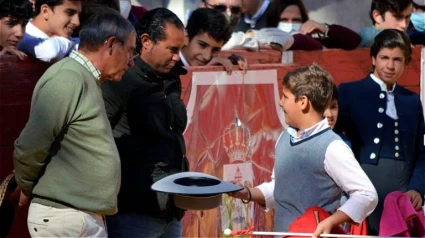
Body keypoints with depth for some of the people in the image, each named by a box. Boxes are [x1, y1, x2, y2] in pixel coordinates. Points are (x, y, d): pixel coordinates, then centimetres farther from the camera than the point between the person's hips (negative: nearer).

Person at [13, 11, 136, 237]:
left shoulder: (86, 81, 15)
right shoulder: (68, 78, -17)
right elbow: (28, 149, -18)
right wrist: (27, 189, -3)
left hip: (84, 215, 10)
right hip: (65, 218, -10)